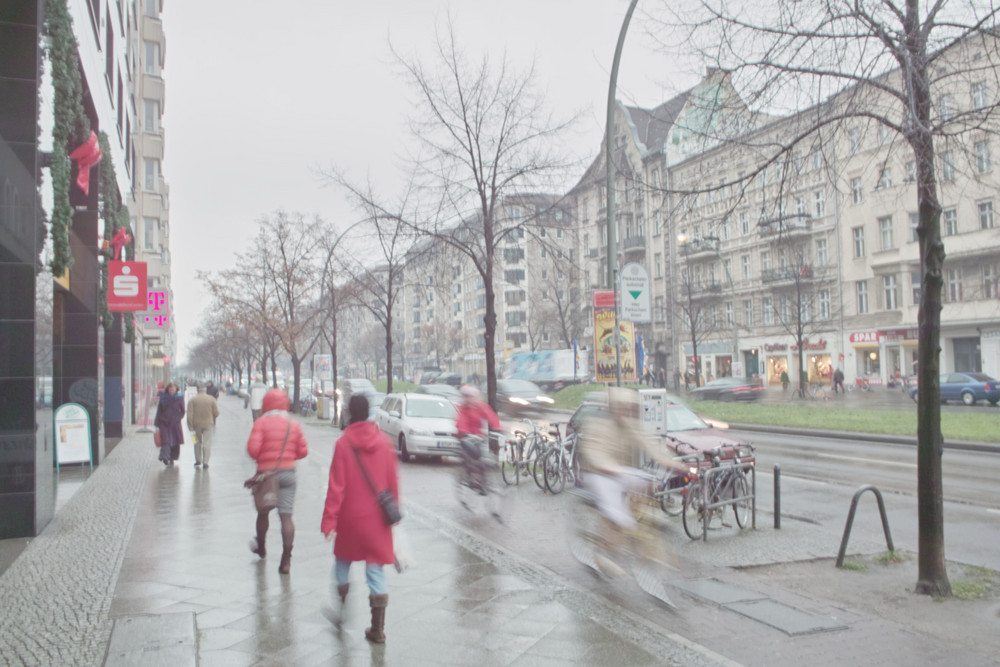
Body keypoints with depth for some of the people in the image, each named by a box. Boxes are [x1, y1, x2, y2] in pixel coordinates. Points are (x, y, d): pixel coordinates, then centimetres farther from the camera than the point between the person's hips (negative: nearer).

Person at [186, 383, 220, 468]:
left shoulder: (192, 399, -3)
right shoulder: (212, 399, -2)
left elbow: (189, 414, -8)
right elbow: (216, 413, -2)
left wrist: (190, 426, -5)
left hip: (196, 424, 1)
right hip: (208, 424, -1)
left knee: (197, 442, 17)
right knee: (207, 443, 1)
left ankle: (198, 460, 23)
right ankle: (205, 462, -6)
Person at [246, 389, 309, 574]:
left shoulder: (262, 422, -7)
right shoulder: (293, 424, 3)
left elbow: (253, 448, -14)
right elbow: (302, 451, 4)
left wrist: (259, 458, 8)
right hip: (288, 473, 2)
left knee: (263, 512, 19)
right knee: (286, 516, -3)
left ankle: (261, 547, 39)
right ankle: (286, 559, -9)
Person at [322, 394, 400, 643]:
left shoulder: (343, 444, -11)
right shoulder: (384, 441, -2)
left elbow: (336, 487, -12)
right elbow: (393, 481, 3)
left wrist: (329, 520, -8)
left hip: (350, 517, -2)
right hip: (377, 517, 2)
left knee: (343, 561, 22)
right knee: (375, 569, 6)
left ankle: (340, 610, 33)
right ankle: (377, 628, 4)